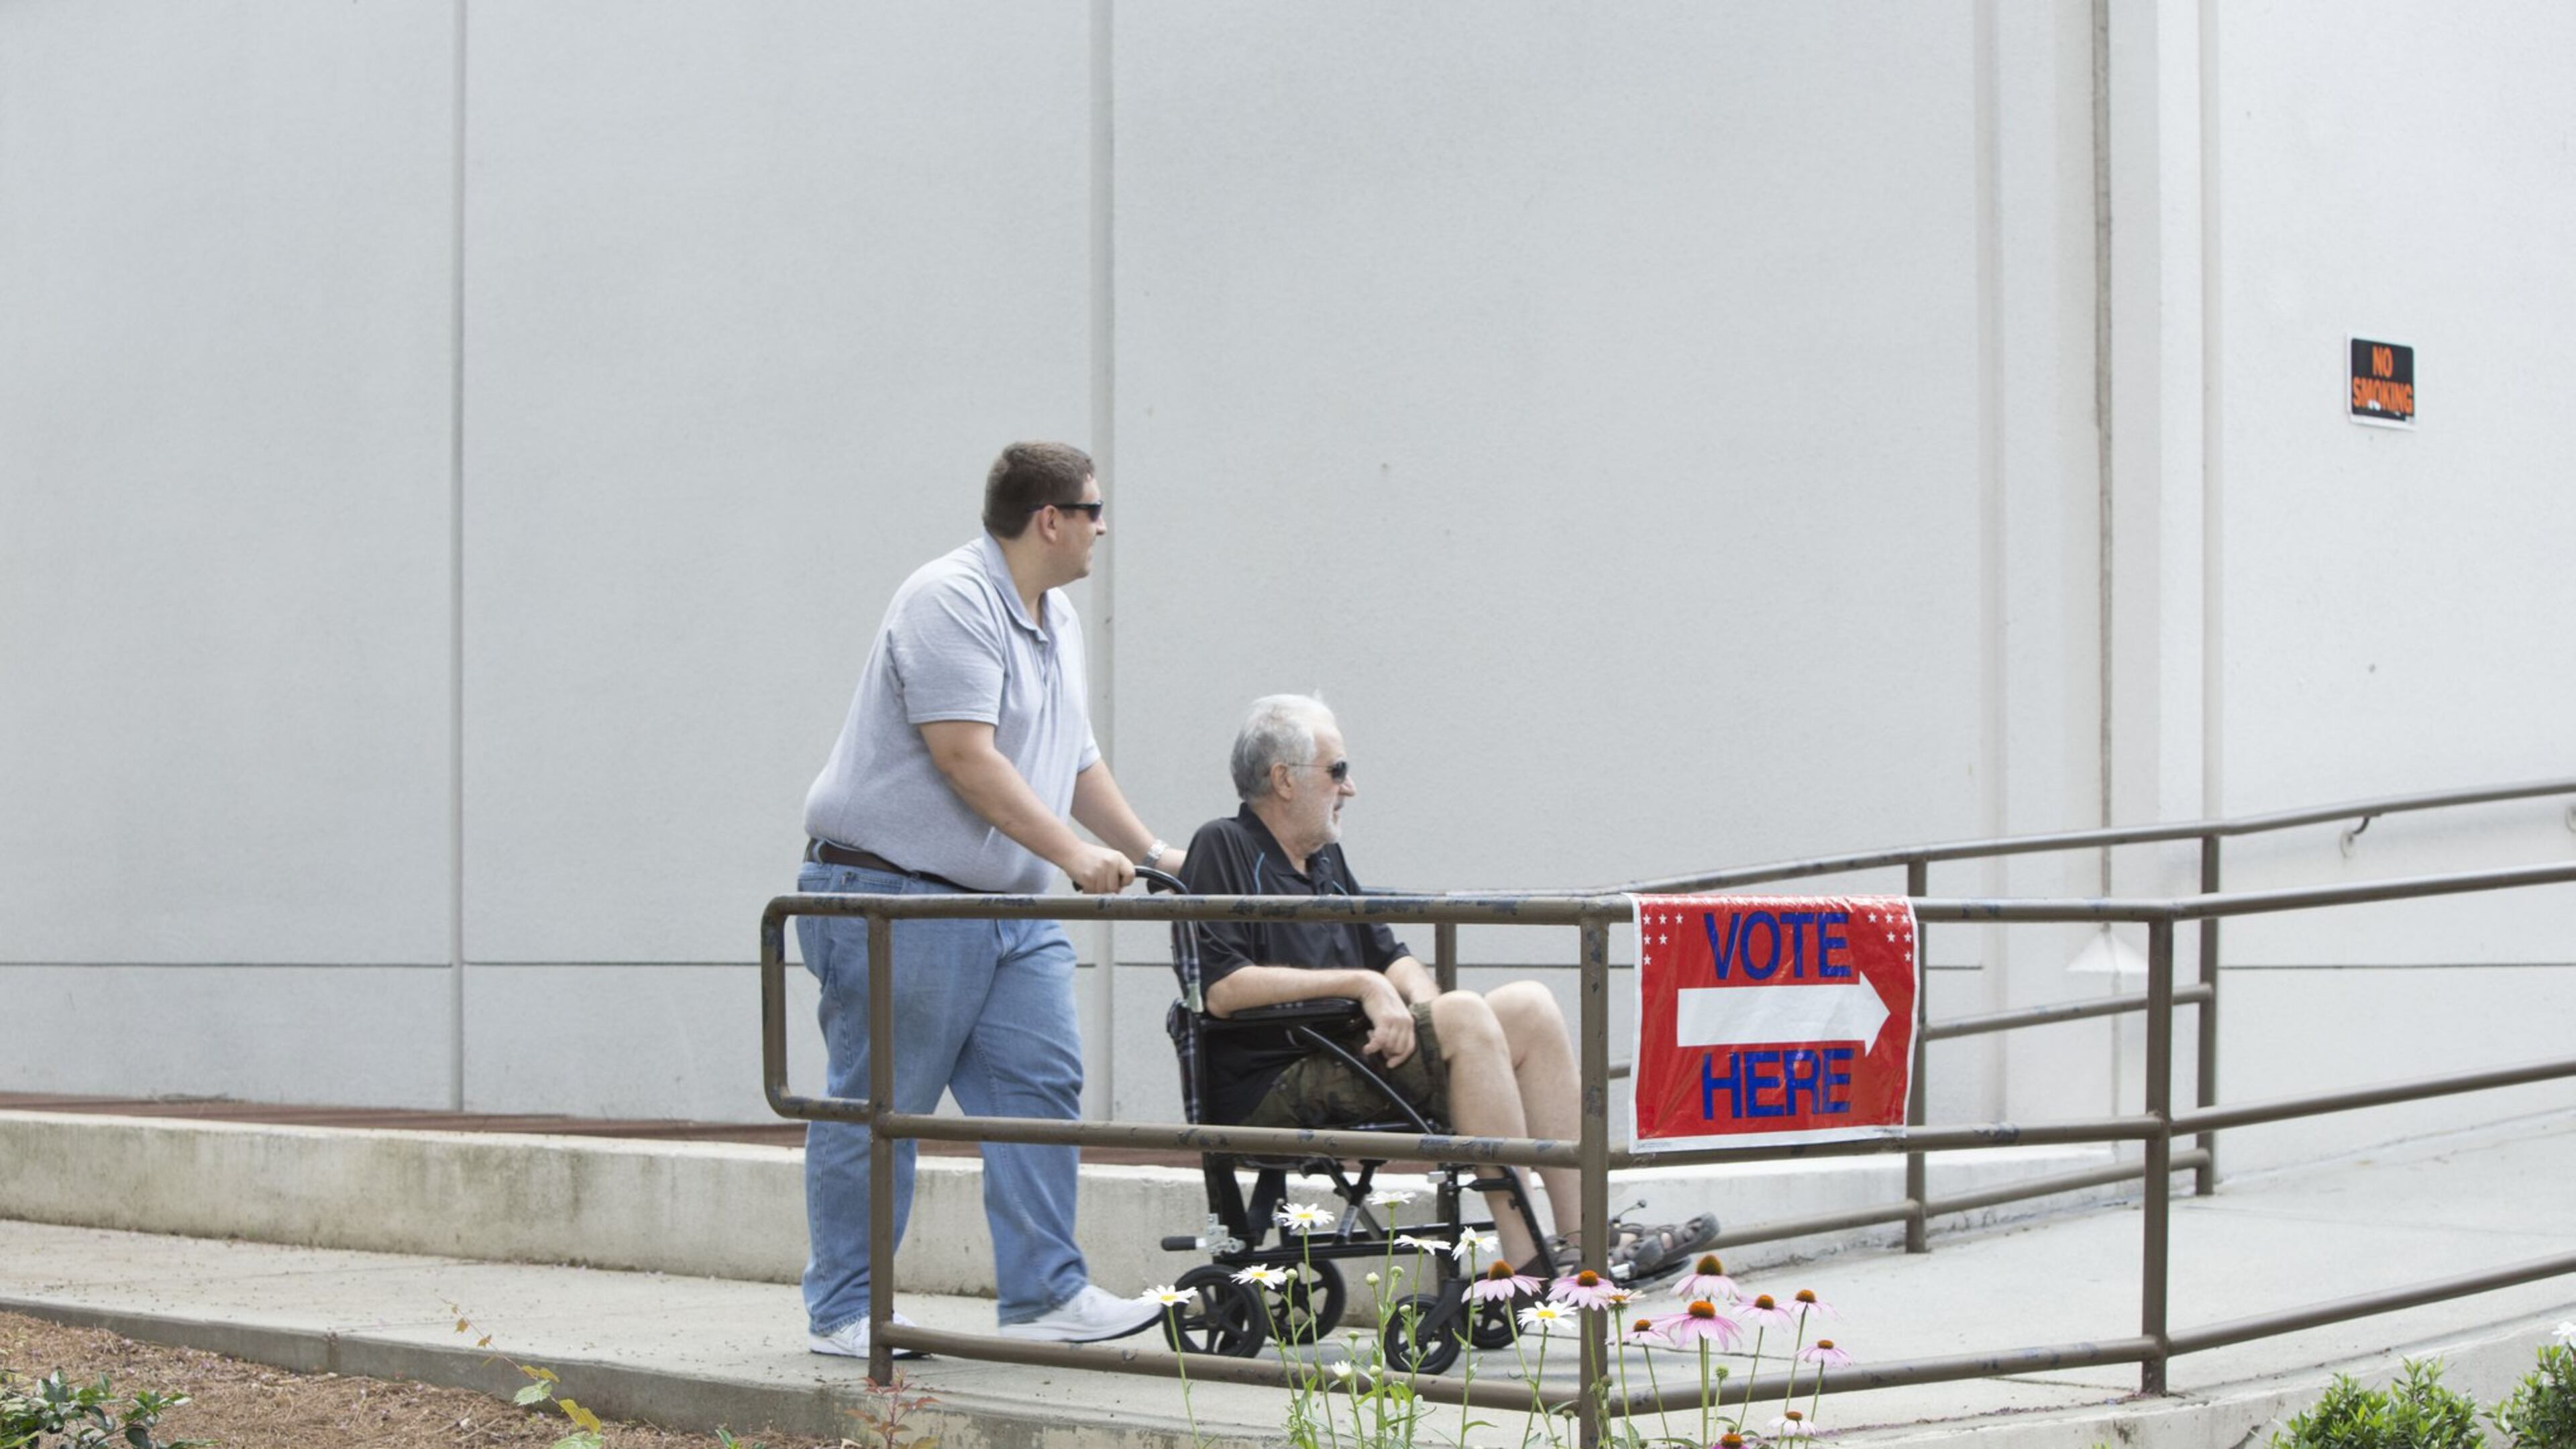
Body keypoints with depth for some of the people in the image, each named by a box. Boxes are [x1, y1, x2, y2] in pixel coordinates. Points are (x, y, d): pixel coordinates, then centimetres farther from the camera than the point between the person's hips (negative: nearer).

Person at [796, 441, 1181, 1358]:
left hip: (1009, 905, 9)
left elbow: (1076, 759, 25)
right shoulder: (950, 601, -15)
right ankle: (843, 1313, 7)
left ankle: (1044, 1297, 4)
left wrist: (1149, 852, 23)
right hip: (896, 895, -9)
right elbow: (966, 756, -22)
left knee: (1042, 1085, 1)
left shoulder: (1057, 621, 17)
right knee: (877, 1107, -2)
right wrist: (1073, 853, -24)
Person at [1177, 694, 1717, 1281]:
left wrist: (1420, 997, -5)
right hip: (1273, 1092, -9)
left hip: (1345, 1060, 9)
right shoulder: (1224, 849, -6)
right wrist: (1359, 984, -16)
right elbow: (1221, 990, -18)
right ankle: (1526, 1266, -27)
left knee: (1530, 1007, -3)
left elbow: (1389, 956, 20)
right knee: (1465, 1017, -25)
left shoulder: (1324, 857, 22)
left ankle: (1583, 1236, -10)